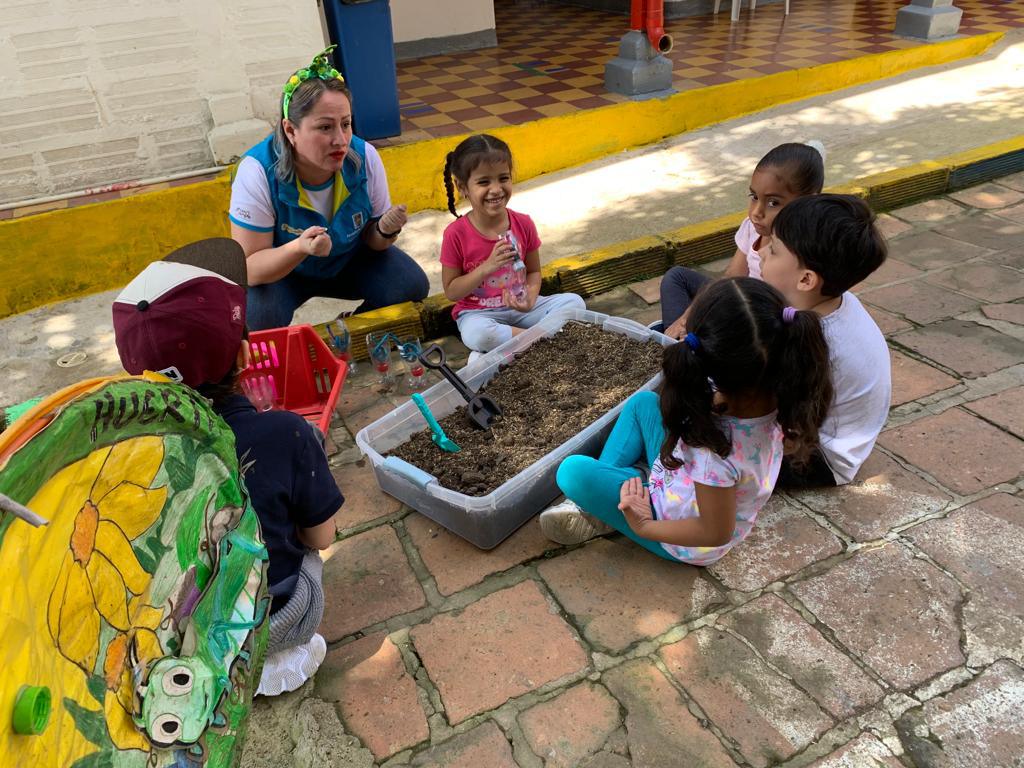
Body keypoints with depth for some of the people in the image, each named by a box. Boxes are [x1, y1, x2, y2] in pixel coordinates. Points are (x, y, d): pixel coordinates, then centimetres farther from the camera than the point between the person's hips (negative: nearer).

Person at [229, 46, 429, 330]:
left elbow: (372, 242, -6)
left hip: (349, 261, 3)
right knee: (258, 314, -33)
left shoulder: (364, 158, -21)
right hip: (280, 272, -3)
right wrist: (300, 248, -48)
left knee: (412, 286, -18)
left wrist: (385, 231, -32)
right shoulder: (258, 171, -30)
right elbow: (249, 269, -29)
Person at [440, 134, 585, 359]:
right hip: (478, 313, -4)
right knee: (475, 335, -38)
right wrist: (488, 266, -24)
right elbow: (451, 291, -10)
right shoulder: (456, 234, -15)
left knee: (574, 302, -13)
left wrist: (530, 299, -17)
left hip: (519, 307, 4)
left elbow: (533, 271, 6)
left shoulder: (523, 224, -5)